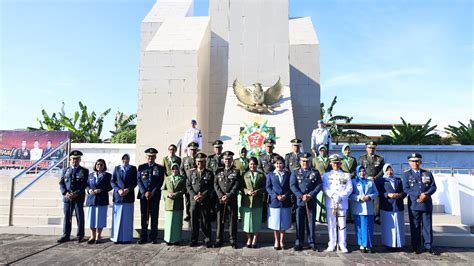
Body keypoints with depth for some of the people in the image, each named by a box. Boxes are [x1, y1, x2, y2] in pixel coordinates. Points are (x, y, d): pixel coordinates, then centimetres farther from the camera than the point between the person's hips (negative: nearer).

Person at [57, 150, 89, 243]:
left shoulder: (84, 171, 3)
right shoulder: (65, 171, 12)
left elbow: (85, 184, -4)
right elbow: (61, 183, 6)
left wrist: (76, 193, -15)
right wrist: (65, 193, -10)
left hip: (79, 198, -2)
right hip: (67, 197, 3)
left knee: (80, 217, 3)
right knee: (67, 217, 9)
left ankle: (80, 236, 13)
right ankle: (66, 235, 19)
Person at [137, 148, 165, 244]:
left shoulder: (160, 168, 5)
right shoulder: (141, 167, 9)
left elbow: (161, 182, -1)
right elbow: (138, 180, 3)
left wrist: (152, 192, -11)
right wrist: (144, 192, -9)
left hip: (155, 195, -1)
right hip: (143, 195, 1)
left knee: (154, 216, 2)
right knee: (144, 216, 5)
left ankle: (153, 237, 10)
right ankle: (143, 237, 13)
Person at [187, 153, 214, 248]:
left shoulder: (209, 173, 5)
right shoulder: (191, 172, 12)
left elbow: (211, 187, -1)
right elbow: (188, 185, 6)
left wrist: (203, 195, -13)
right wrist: (194, 195, -7)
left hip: (205, 200, -2)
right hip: (194, 200, 2)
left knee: (205, 220, 2)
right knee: (194, 220, 6)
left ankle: (207, 240, 13)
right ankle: (194, 240, 19)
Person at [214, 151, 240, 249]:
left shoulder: (236, 171, 4)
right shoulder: (219, 171, 11)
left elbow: (236, 186, -3)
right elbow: (215, 184, 5)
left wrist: (228, 196, -13)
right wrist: (221, 196, -8)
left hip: (232, 199, -1)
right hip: (220, 199, 2)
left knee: (233, 220, 2)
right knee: (220, 220, 5)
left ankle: (233, 240, 13)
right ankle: (219, 240, 16)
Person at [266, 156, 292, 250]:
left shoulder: (288, 174, 5)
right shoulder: (270, 175, 4)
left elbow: (291, 187, 3)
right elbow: (268, 188, 0)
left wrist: (286, 195, -13)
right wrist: (276, 196, -12)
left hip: (285, 202, 1)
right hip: (274, 202, -1)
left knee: (284, 223, 8)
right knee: (275, 223, 6)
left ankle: (282, 241, 23)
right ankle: (276, 241, 20)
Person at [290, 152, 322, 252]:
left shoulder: (315, 172, 8)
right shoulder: (295, 173, 7)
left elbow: (319, 185, -1)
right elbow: (293, 186, -3)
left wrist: (310, 195, -13)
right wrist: (301, 196, -15)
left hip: (311, 202, 0)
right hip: (299, 201, 0)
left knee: (311, 222, 7)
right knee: (299, 223, 5)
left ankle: (312, 243, 18)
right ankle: (299, 243, 14)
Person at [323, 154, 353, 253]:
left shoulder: (346, 175, 11)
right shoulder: (326, 175, 10)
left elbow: (349, 189, 2)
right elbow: (325, 189, -1)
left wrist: (340, 197, -12)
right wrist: (333, 196, -16)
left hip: (342, 203, 0)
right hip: (330, 203, 0)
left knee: (342, 225, 3)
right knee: (331, 224, 4)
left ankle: (342, 245, 12)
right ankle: (332, 244, 13)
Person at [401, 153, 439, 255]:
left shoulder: (428, 173, 11)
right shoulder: (406, 175, 4)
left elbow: (433, 187, 3)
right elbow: (406, 189, -5)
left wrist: (426, 194, -14)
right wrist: (418, 195, -16)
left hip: (427, 204, 2)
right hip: (414, 205, -2)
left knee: (427, 226, 6)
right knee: (415, 227, 4)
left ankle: (428, 246, 16)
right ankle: (417, 247, 12)